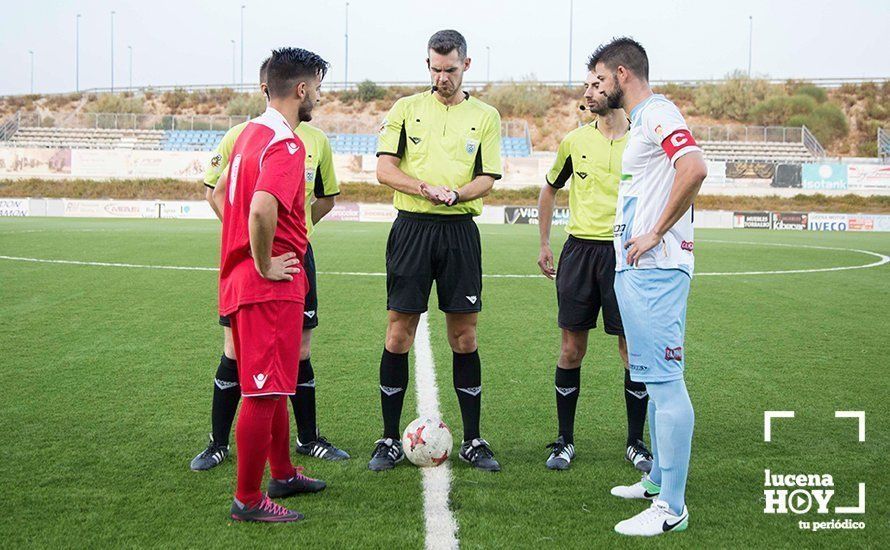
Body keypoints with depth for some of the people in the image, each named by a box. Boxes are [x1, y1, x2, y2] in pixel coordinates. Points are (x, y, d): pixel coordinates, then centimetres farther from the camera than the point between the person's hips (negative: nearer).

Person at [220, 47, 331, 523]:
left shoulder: (251, 132, 13)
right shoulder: (286, 144, -18)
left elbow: (235, 198, 25)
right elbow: (262, 210, -34)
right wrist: (265, 265, -20)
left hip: (244, 281, 10)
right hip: (272, 287, -10)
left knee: (272, 385, 21)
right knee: (264, 392, -2)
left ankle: (283, 474, 35)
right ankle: (247, 500, 7)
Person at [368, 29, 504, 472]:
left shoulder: (485, 116, 8)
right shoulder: (406, 108, 6)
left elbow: (487, 179, 2)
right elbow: (385, 169, -1)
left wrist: (456, 194, -19)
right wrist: (430, 190, -16)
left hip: (459, 231, 1)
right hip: (412, 228, 0)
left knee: (464, 338, 4)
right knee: (399, 335, 0)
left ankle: (472, 441, 15)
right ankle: (390, 440, 11)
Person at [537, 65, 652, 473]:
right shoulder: (575, 140, 7)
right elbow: (550, 190, 19)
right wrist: (544, 244, 15)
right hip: (579, 250, 2)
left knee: (634, 349, 1)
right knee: (572, 348, 4)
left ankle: (635, 443, 16)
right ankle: (565, 441, 16)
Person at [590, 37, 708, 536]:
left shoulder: (657, 113, -11)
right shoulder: (643, 120, 21)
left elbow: (694, 168, -27)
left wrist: (656, 234, -21)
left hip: (653, 270, -11)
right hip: (637, 270, 11)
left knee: (664, 380, -9)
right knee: (653, 379, 17)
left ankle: (671, 507, -6)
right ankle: (659, 481, 28)